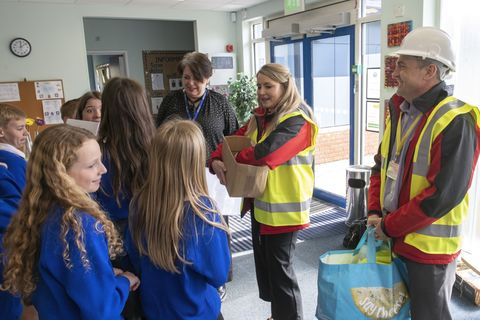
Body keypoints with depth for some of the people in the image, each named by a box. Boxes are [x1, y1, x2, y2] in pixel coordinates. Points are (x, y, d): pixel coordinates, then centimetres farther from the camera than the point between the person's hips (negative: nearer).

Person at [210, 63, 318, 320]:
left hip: (283, 207, -9)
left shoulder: (296, 122, -18)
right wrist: (216, 160, -15)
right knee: (264, 263, 21)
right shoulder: (260, 116, 9)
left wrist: (232, 163, -16)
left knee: (279, 267, 4)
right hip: (260, 202, 9)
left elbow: (265, 153, -31)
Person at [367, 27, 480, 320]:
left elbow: (441, 196, -23)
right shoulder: (400, 110, 6)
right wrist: (375, 212, -1)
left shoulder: (455, 122, -19)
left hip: (430, 247, -7)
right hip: (394, 239, 7)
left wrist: (389, 226, -14)